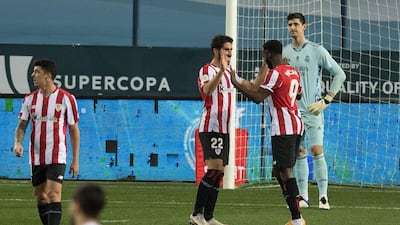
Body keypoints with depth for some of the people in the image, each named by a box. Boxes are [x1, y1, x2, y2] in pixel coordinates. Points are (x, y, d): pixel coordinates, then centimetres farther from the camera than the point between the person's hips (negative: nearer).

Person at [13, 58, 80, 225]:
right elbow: (22, 125, 5)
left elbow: (74, 129, 1)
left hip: (57, 157, -5)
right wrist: (18, 143, -17)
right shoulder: (30, 99, 7)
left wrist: (75, 160, 0)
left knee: (53, 194, -16)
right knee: (40, 197, 8)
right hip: (36, 158, 5)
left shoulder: (66, 98, -4)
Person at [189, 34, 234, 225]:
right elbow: (207, 90, -32)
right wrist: (221, 70, -42)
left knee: (218, 173, 6)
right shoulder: (207, 70, -8)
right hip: (210, 127, -9)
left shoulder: (228, 71, 18)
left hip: (224, 128, 9)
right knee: (214, 168, -18)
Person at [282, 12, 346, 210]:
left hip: (312, 110, -4)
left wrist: (326, 101, -6)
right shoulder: (284, 53, 9)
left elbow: (339, 74, 0)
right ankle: (303, 197, 9)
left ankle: (323, 197, -8)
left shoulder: (317, 51, -2)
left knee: (317, 151, -11)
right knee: (299, 154, 5)